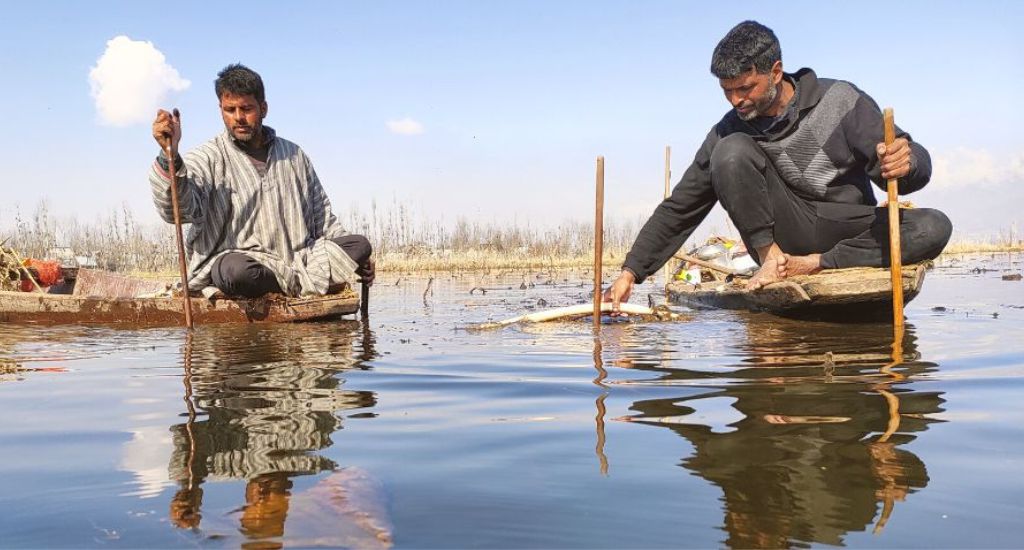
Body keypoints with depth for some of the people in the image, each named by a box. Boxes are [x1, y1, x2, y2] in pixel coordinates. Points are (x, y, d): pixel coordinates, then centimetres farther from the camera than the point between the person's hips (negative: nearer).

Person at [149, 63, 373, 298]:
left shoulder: (293, 155, 17)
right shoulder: (208, 158, 1)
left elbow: (321, 214, 23)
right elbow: (179, 210, -18)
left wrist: (351, 258, 13)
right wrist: (170, 156, -36)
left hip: (298, 258, 4)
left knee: (360, 244, -13)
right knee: (237, 270, -39)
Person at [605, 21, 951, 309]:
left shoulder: (840, 100, -8)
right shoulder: (729, 130, -5)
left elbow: (919, 165, -9)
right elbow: (680, 208, -3)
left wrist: (905, 162, -36)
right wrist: (631, 272, -11)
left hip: (852, 236, 1)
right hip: (782, 238, 0)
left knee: (934, 227, -28)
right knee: (731, 152, -20)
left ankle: (813, 265, -23)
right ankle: (771, 258, -18)